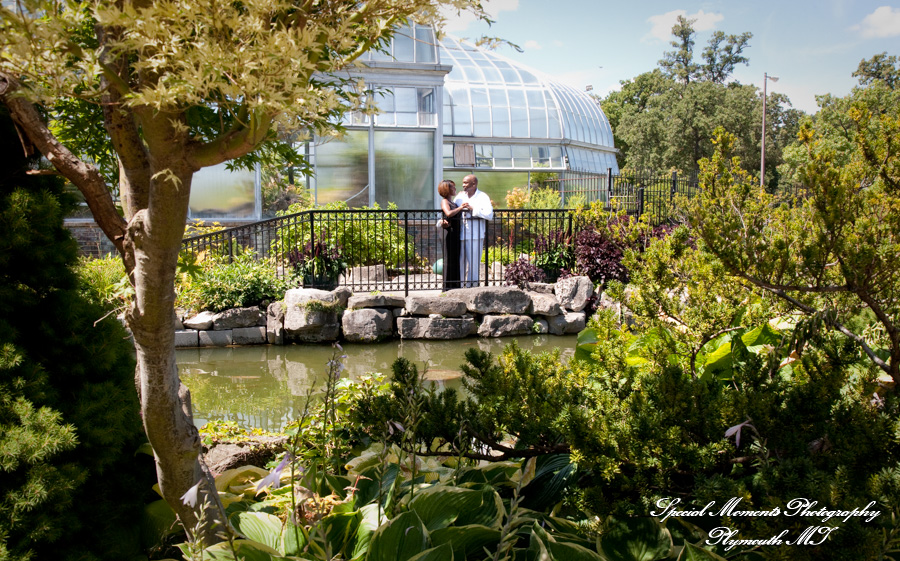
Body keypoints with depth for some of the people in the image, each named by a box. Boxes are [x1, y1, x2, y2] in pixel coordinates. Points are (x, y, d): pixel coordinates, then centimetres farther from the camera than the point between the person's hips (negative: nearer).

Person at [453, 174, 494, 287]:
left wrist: (473, 209, -15)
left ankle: (472, 286, 10)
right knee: (459, 262, 7)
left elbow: (489, 214, -15)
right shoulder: (460, 196, 14)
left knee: (473, 264, 0)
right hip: (460, 235, 4)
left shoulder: (482, 197, -1)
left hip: (475, 236, -4)